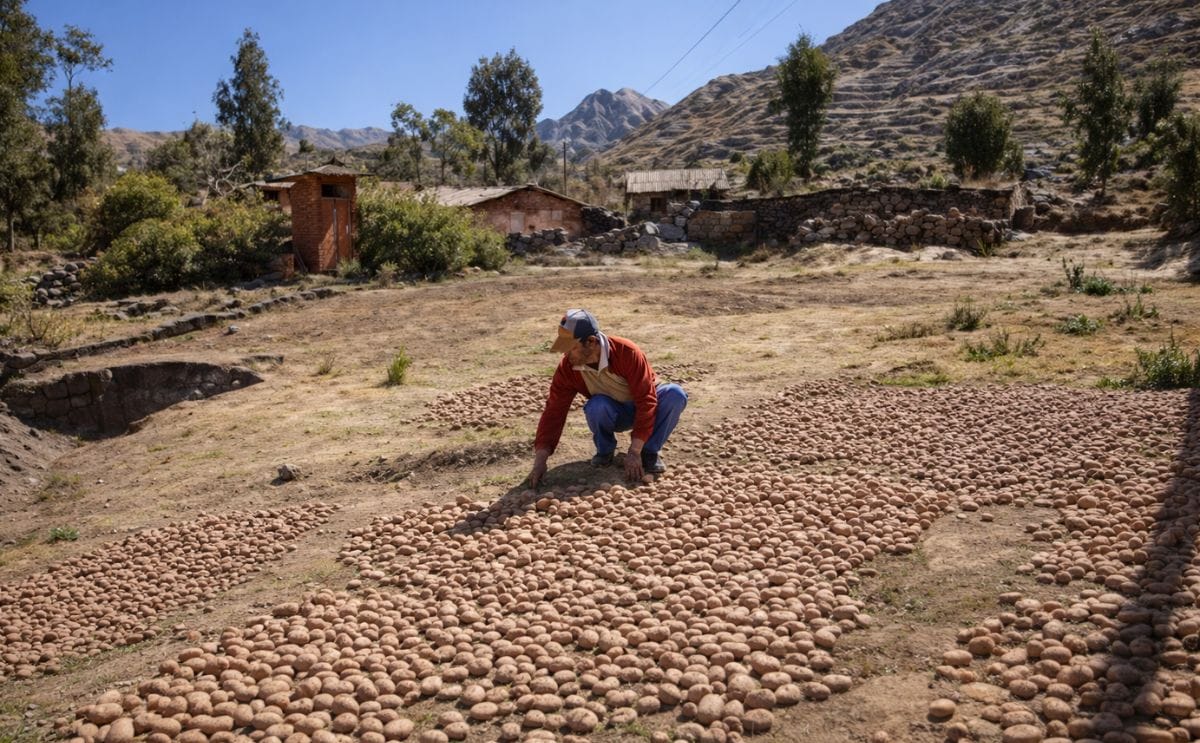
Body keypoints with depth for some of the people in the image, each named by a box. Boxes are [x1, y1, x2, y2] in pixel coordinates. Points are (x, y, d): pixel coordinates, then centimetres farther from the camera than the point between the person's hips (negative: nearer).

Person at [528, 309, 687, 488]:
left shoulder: (627, 352, -32)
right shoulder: (567, 368, -21)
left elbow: (646, 401, -31)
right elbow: (553, 412, -18)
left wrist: (634, 452, -34)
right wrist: (540, 462, -26)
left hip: (643, 407, -1)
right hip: (613, 414, 1)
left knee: (675, 394, -32)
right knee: (596, 406, -35)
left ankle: (650, 451, -11)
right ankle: (605, 451, -4)